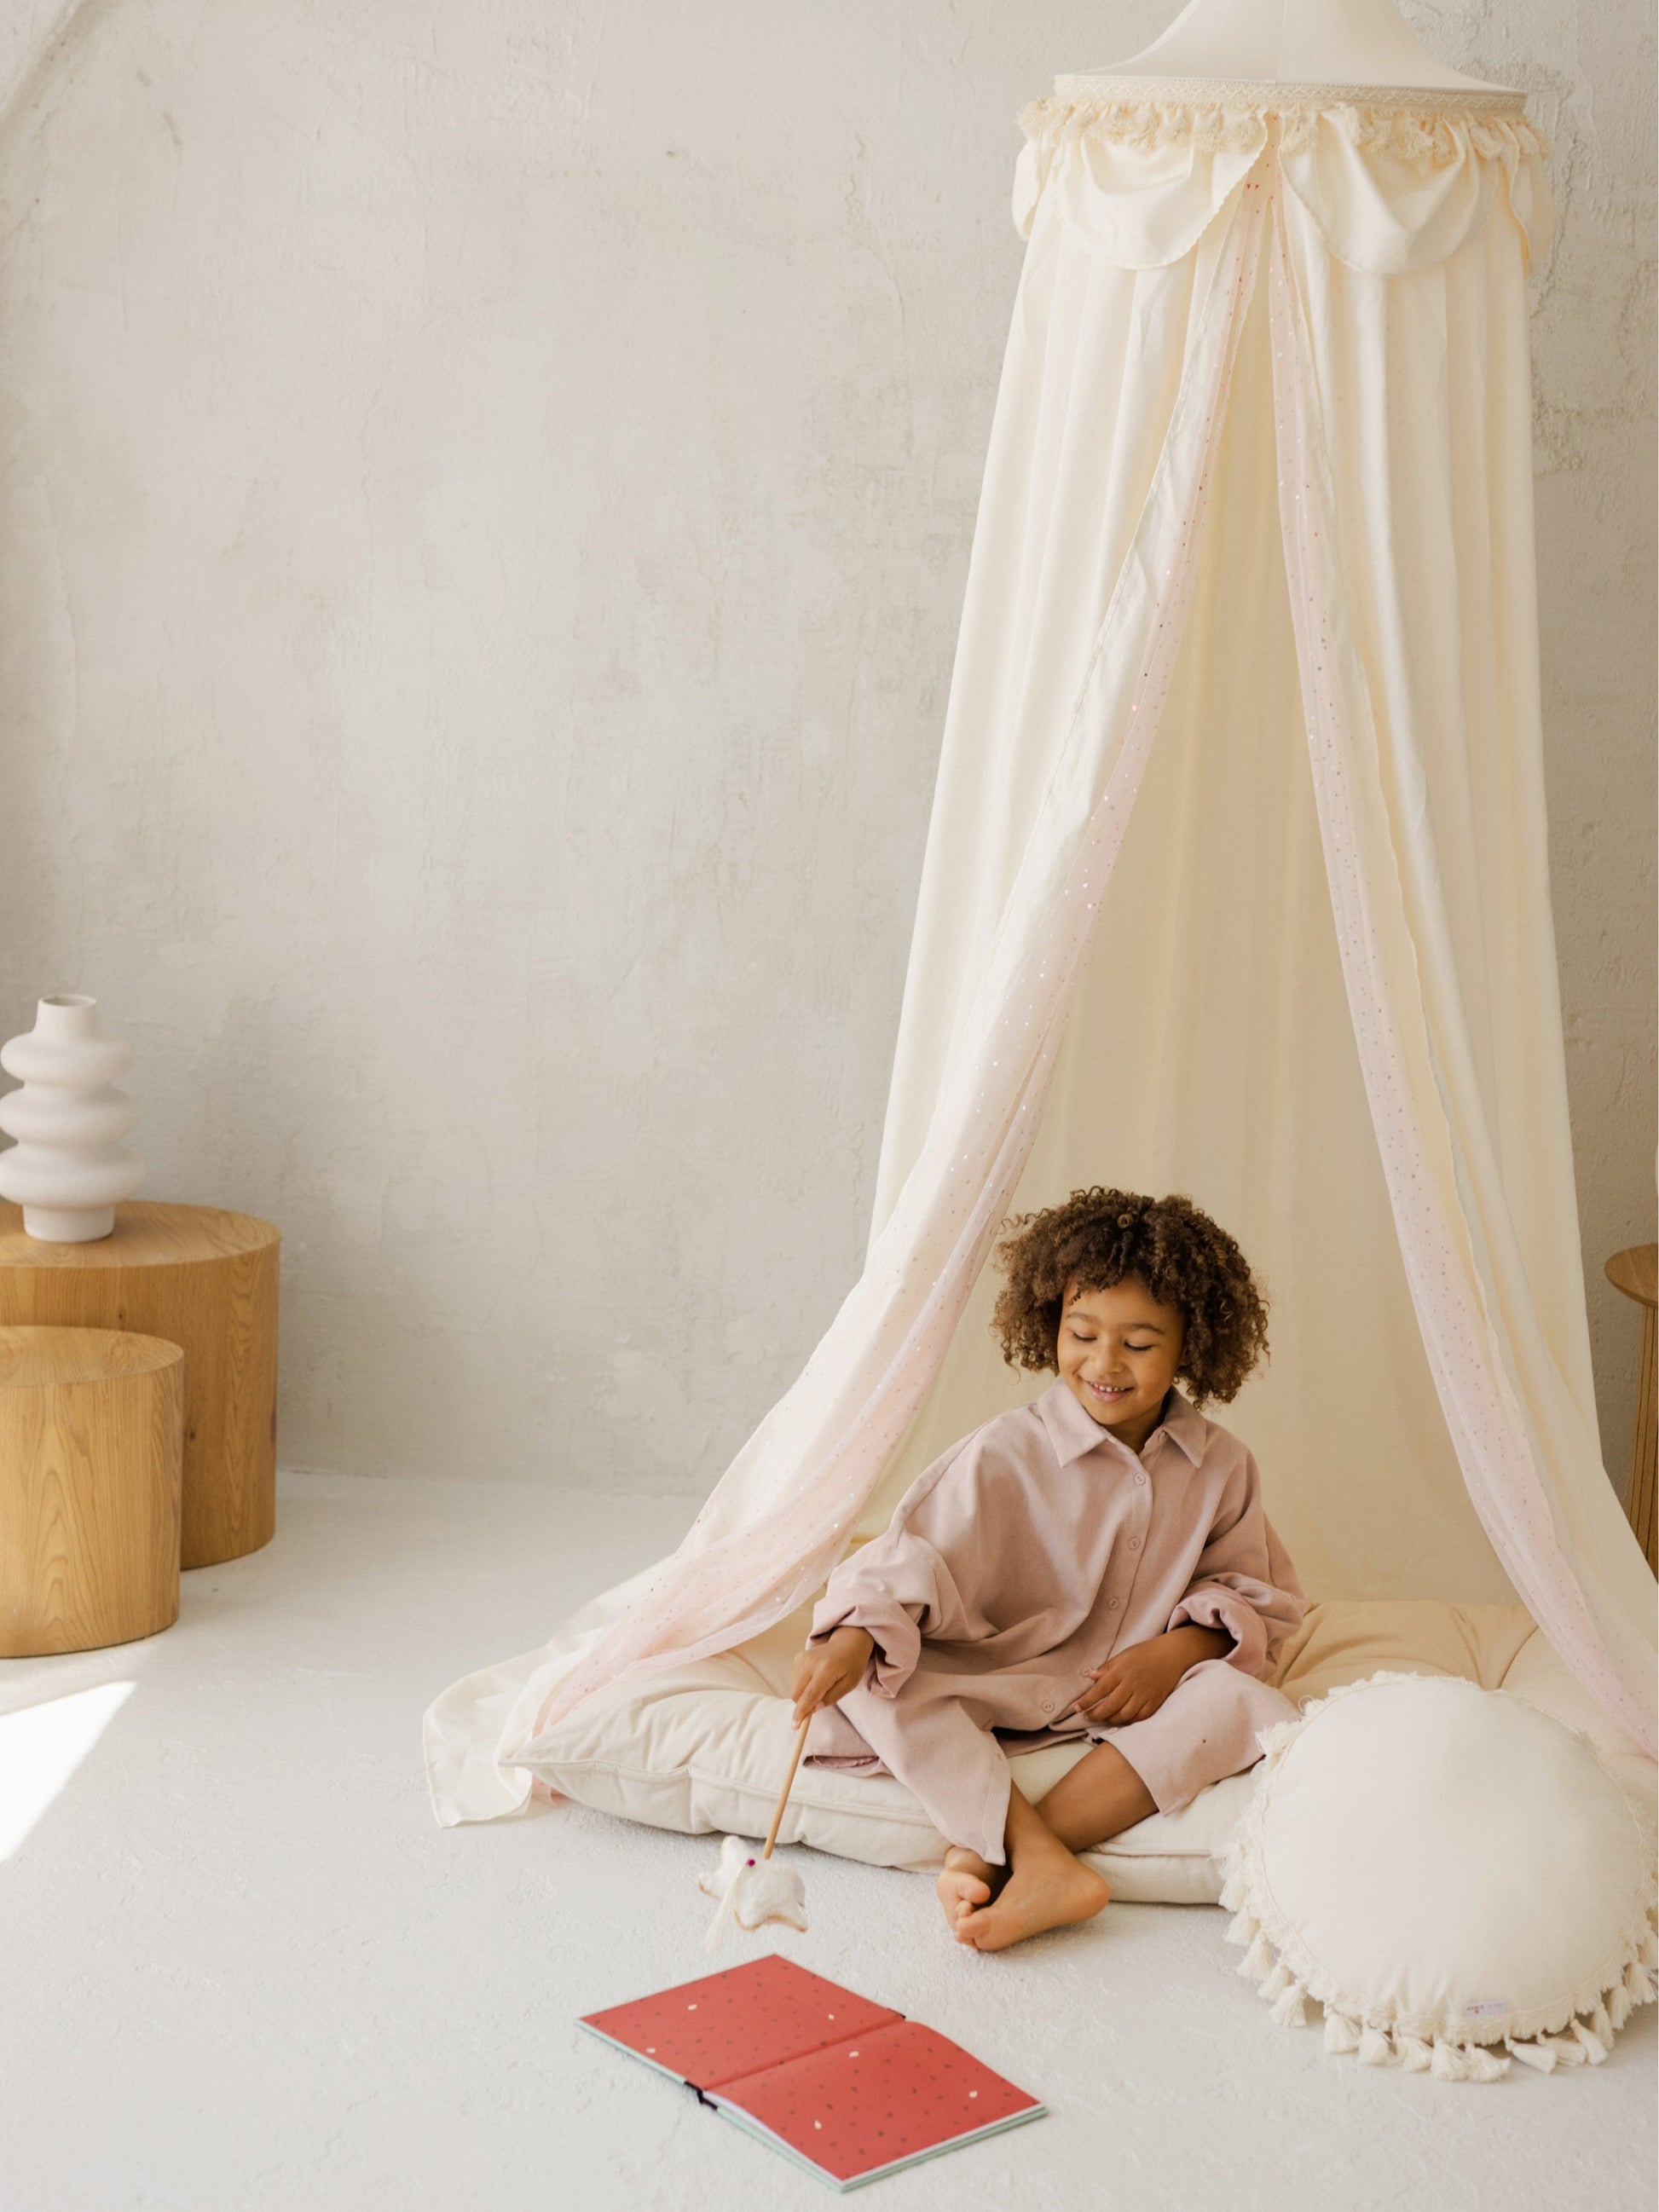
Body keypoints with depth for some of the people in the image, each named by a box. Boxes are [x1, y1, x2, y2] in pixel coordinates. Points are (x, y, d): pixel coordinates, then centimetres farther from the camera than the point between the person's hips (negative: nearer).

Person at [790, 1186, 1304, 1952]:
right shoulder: (1006, 1454, -9)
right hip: (993, 1694, -2)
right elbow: (916, 1557, -16)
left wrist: (1180, 1648, -11)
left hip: (1131, 1703, 2)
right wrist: (856, 1635, -37)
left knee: (1249, 1704, -29)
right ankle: (1044, 1862, -41)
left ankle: (988, 1854, -35)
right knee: (875, 1679, -29)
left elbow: (1258, 1596, 10)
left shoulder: (1219, 1468, 2)